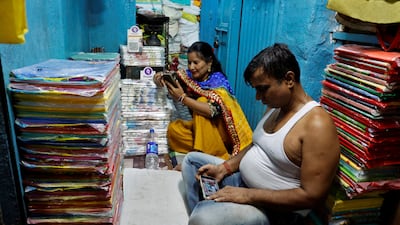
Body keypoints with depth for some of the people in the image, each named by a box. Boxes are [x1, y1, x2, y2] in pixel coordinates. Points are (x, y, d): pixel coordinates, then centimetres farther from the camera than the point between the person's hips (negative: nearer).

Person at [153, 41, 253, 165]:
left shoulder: (218, 80, -22)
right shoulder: (190, 75, -5)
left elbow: (212, 111, -38)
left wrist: (182, 97, -37)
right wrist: (161, 77, -16)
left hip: (223, 129, -5)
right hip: (201, 127, 6)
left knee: (202, 101, -30)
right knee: (173, 129, -15)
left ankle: (218, 156, -24)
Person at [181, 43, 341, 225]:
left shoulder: (317, 124, -24)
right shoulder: (275, 106, 3)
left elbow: (312, 195, -25)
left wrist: (248, 195, -25)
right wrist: (224, 168, -1)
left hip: (275, 210, -9)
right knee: (191, 160, 15)